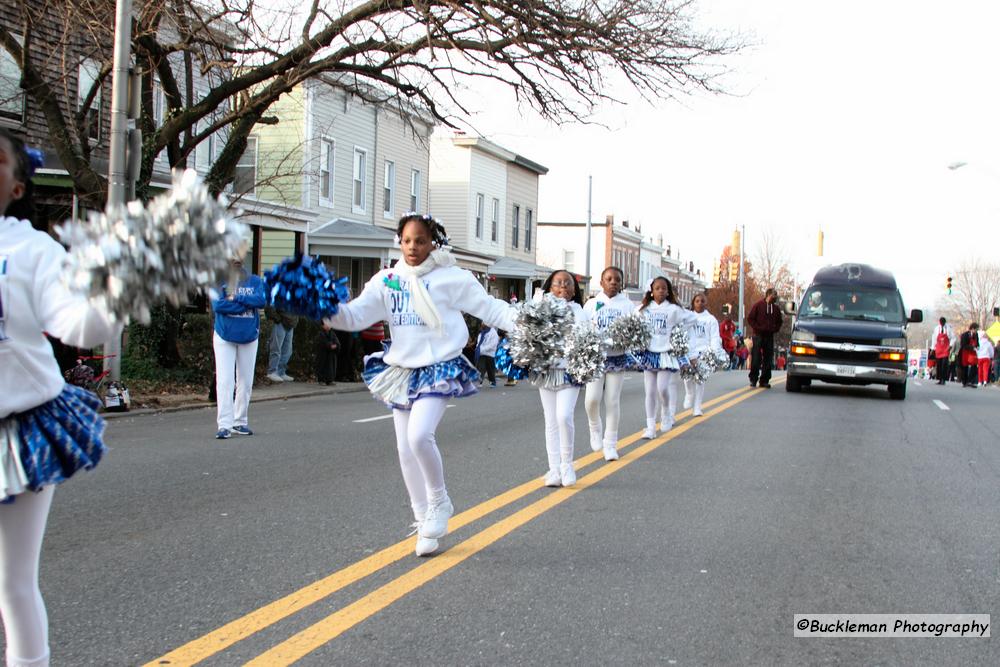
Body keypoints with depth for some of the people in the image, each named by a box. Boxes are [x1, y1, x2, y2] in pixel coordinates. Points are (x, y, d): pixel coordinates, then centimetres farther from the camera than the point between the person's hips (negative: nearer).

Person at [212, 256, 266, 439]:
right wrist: (248, 304, -16)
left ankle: (240, 422, 19)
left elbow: (262, 300, -14)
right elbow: (217, 305, -17)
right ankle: (224, 425, -11)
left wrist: (236, 297, -19)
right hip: (225, 337, -2)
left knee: (246, 382, 8)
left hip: (249, 337, 2)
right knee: (224, 380, -9)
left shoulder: (255, 281, 3)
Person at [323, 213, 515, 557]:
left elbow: (491, 308, -3)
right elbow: (357, 315, 0)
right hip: (401, 370, 5)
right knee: (406, 451, 7)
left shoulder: (452, 278, -6)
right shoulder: (387, 280, 4)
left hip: (439, 370, -5)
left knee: (420, 436, -24)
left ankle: (439, 502, 2)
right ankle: (424, 522, 23)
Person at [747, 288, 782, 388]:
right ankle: (753, 379, 2)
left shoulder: (776, 308, 10)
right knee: (756, 359, -5)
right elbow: (750, 318, 0)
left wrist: (775, 329, 2)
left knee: (768, 360, 3)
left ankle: (764, 380, 9)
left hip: (769, 336, 4)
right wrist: (757, 328, -10)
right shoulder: (758, 305, -1)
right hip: (758, 336, -4)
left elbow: (779, 322, 21)